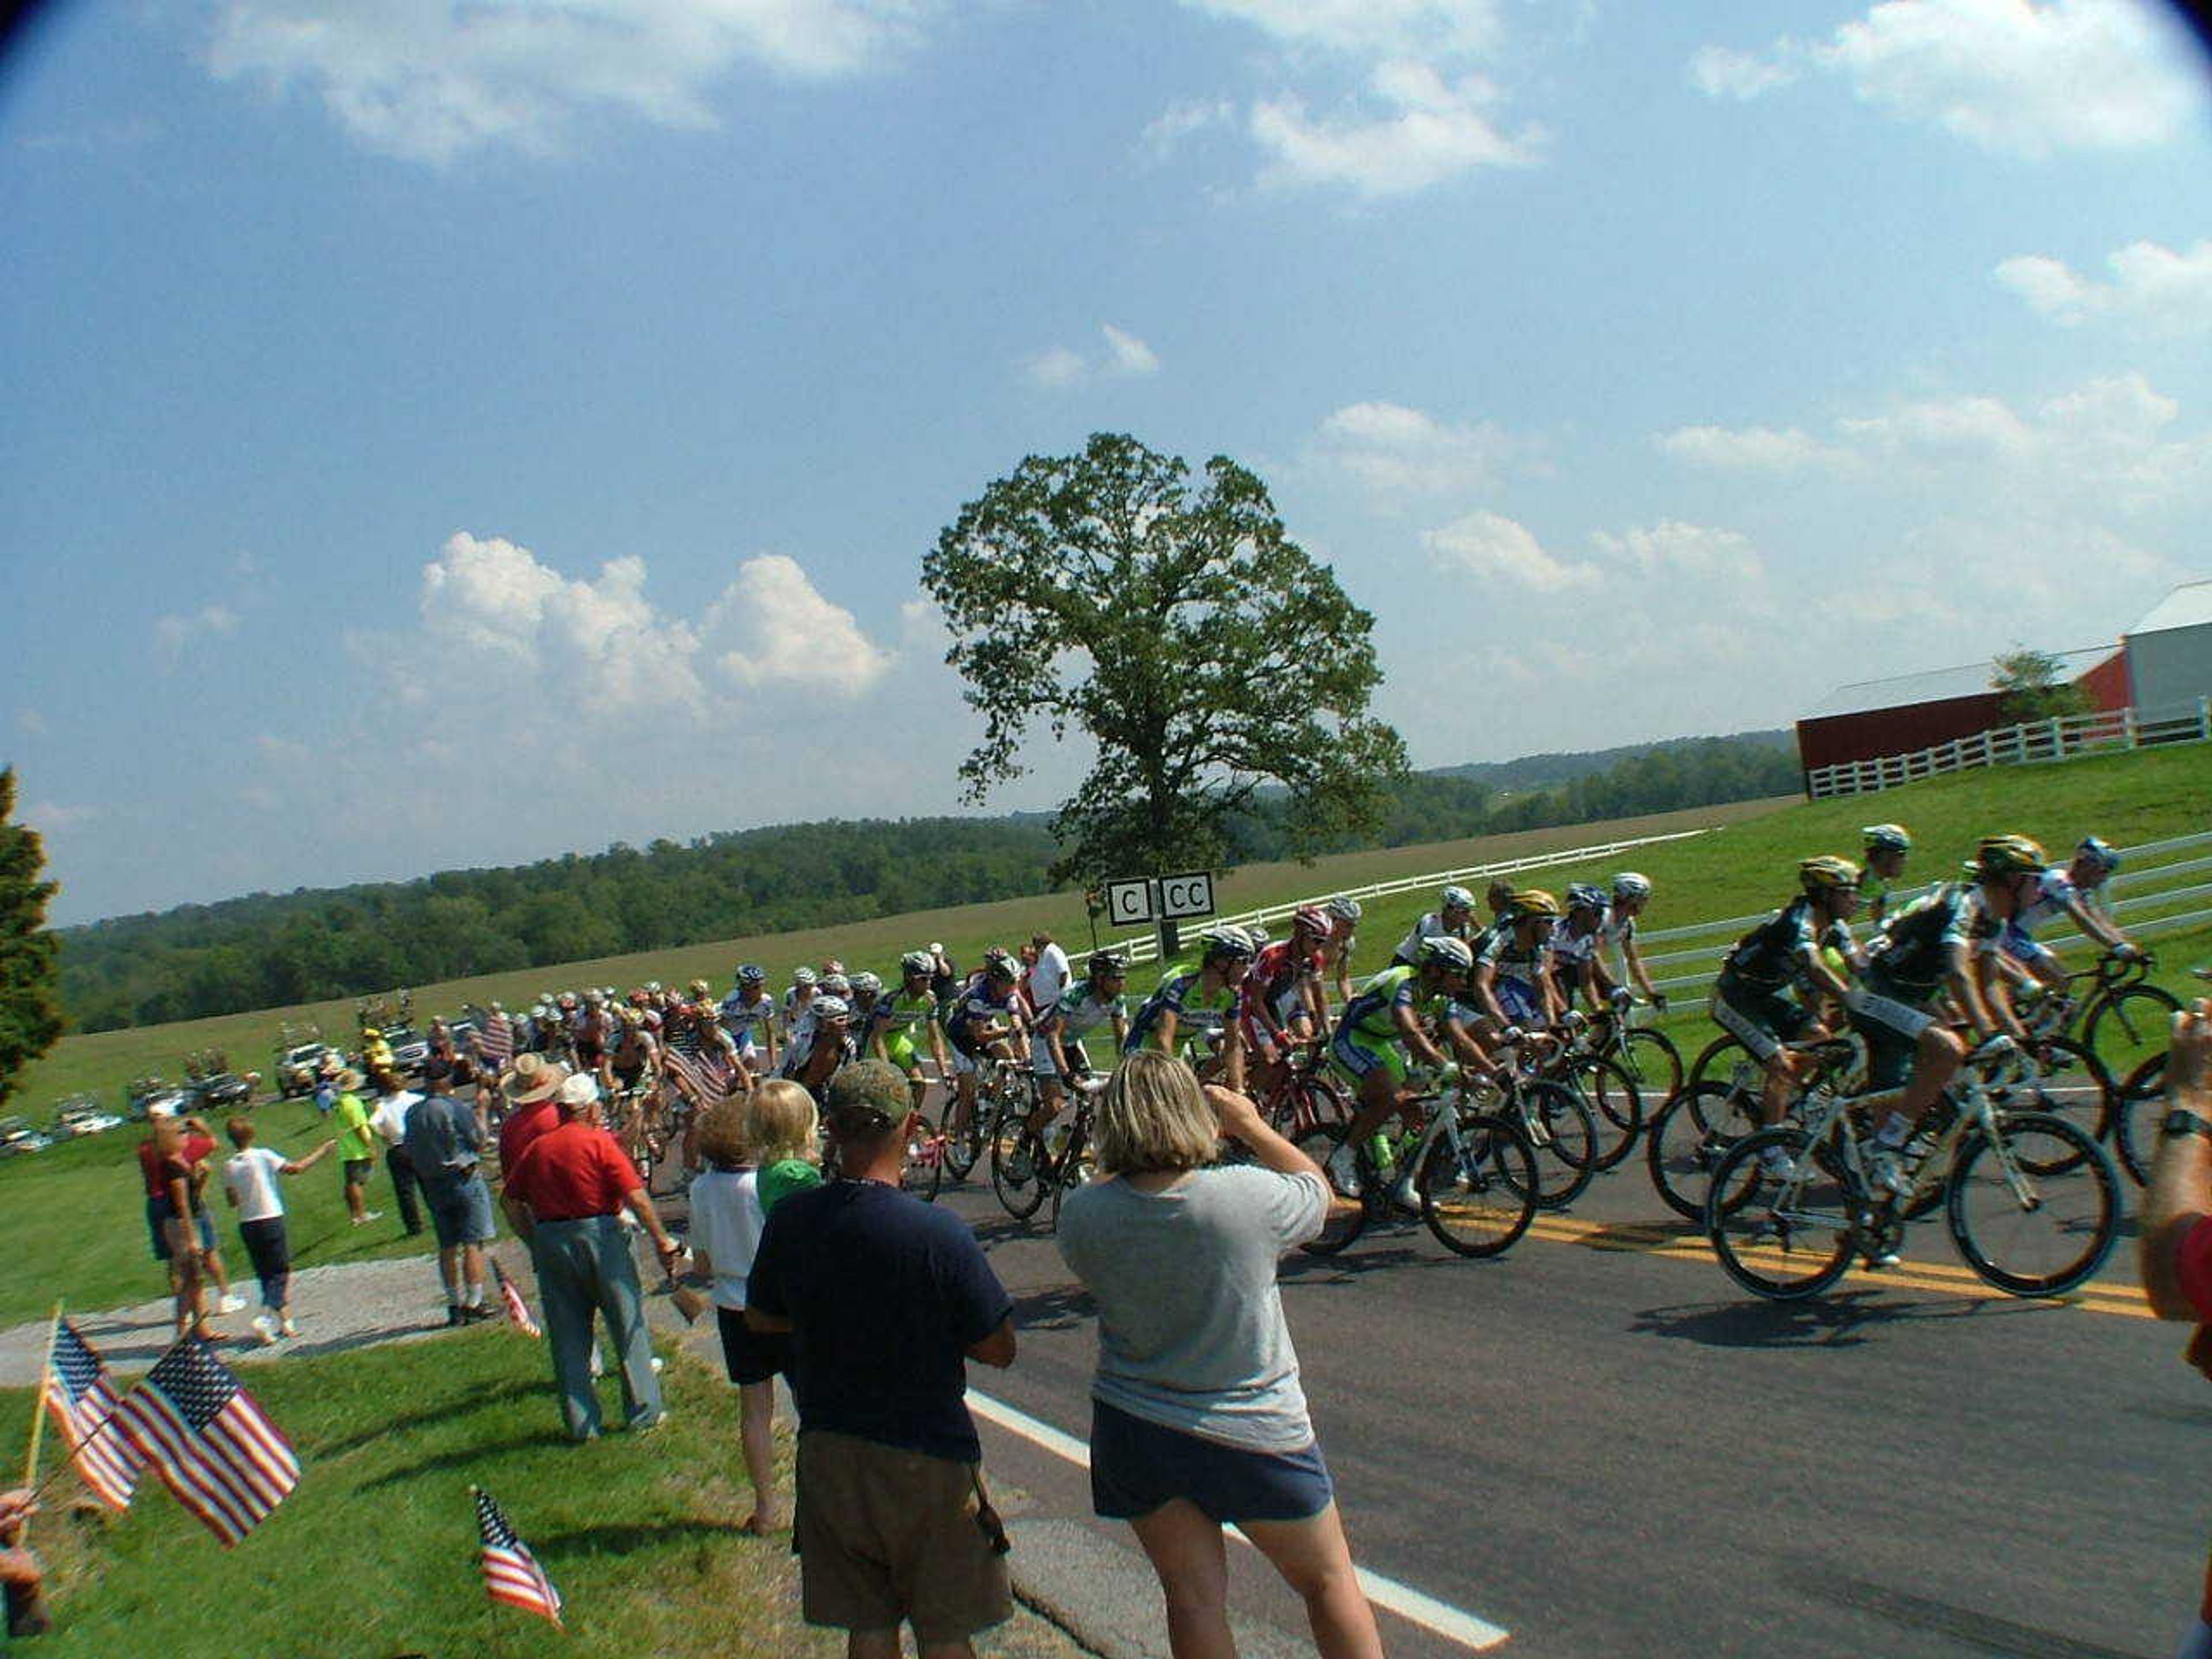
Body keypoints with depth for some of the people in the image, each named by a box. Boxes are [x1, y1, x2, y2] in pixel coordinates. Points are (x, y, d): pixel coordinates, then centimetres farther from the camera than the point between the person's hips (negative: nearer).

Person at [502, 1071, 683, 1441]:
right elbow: (636, 1196, -13)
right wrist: (662, 1240, -8)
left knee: (568, 1336, 11)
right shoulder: (599, 1142, -7)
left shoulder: (537, 1148, 7)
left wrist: (535, 1241, 15)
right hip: (599, 1233, -4)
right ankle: (644, 1411, 12)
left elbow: (511, 1200, 9)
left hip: (550, 1240, 5)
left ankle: (580, 1424, 16)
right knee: (628, 1325, 8)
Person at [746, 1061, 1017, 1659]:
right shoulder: (939, 1232, -23)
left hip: (827, 1452, 4)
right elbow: (998, 1350, -14)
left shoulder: (789, 1220, -9)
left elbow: (760, 1318, 8)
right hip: (925, 1457, -4)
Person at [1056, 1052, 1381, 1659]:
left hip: (1133, 1428, 2)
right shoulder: (1250, 1197, -22)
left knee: (1194, 1596, 13)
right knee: (1328, 1582, 19)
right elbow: (1318, 1189, 0)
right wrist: (1251, 1126, 9)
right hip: (1255, 1436, -2)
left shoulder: (1082, 1213, -16)